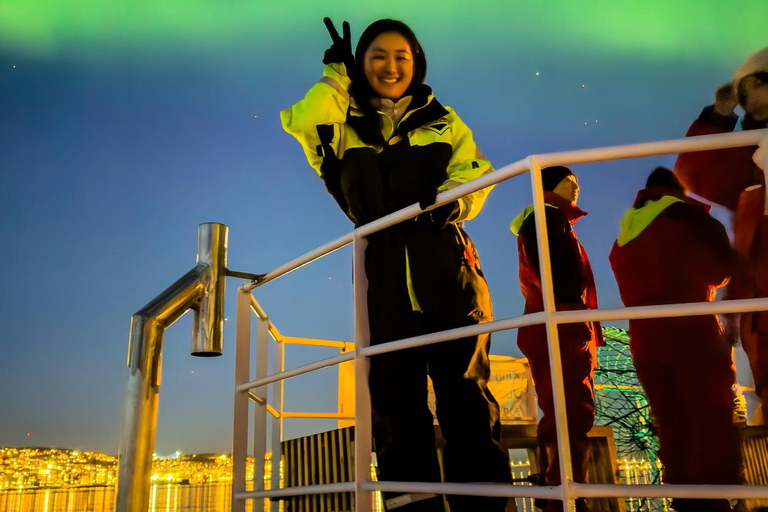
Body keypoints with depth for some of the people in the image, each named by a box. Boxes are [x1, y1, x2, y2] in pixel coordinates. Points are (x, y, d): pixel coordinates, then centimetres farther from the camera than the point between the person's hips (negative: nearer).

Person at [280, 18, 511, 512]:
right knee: (396, 394, 3)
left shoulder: (441, 119, 17)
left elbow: (475, 169, 6)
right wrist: (337, 74, 1)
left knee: (465, 388, -5)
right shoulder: (345, 125, 15)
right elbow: (301, 124, -5)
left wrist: (452, 199, -14)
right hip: (386, 275, 1)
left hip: (446, 265, -1)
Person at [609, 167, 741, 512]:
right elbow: (722, 269, 10)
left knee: (672, 427, 9)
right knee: (714, 424, -1)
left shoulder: (623, 236, 15)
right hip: (694, 335, -5)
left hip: (645, 342, 5)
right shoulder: (689, 217, 1)